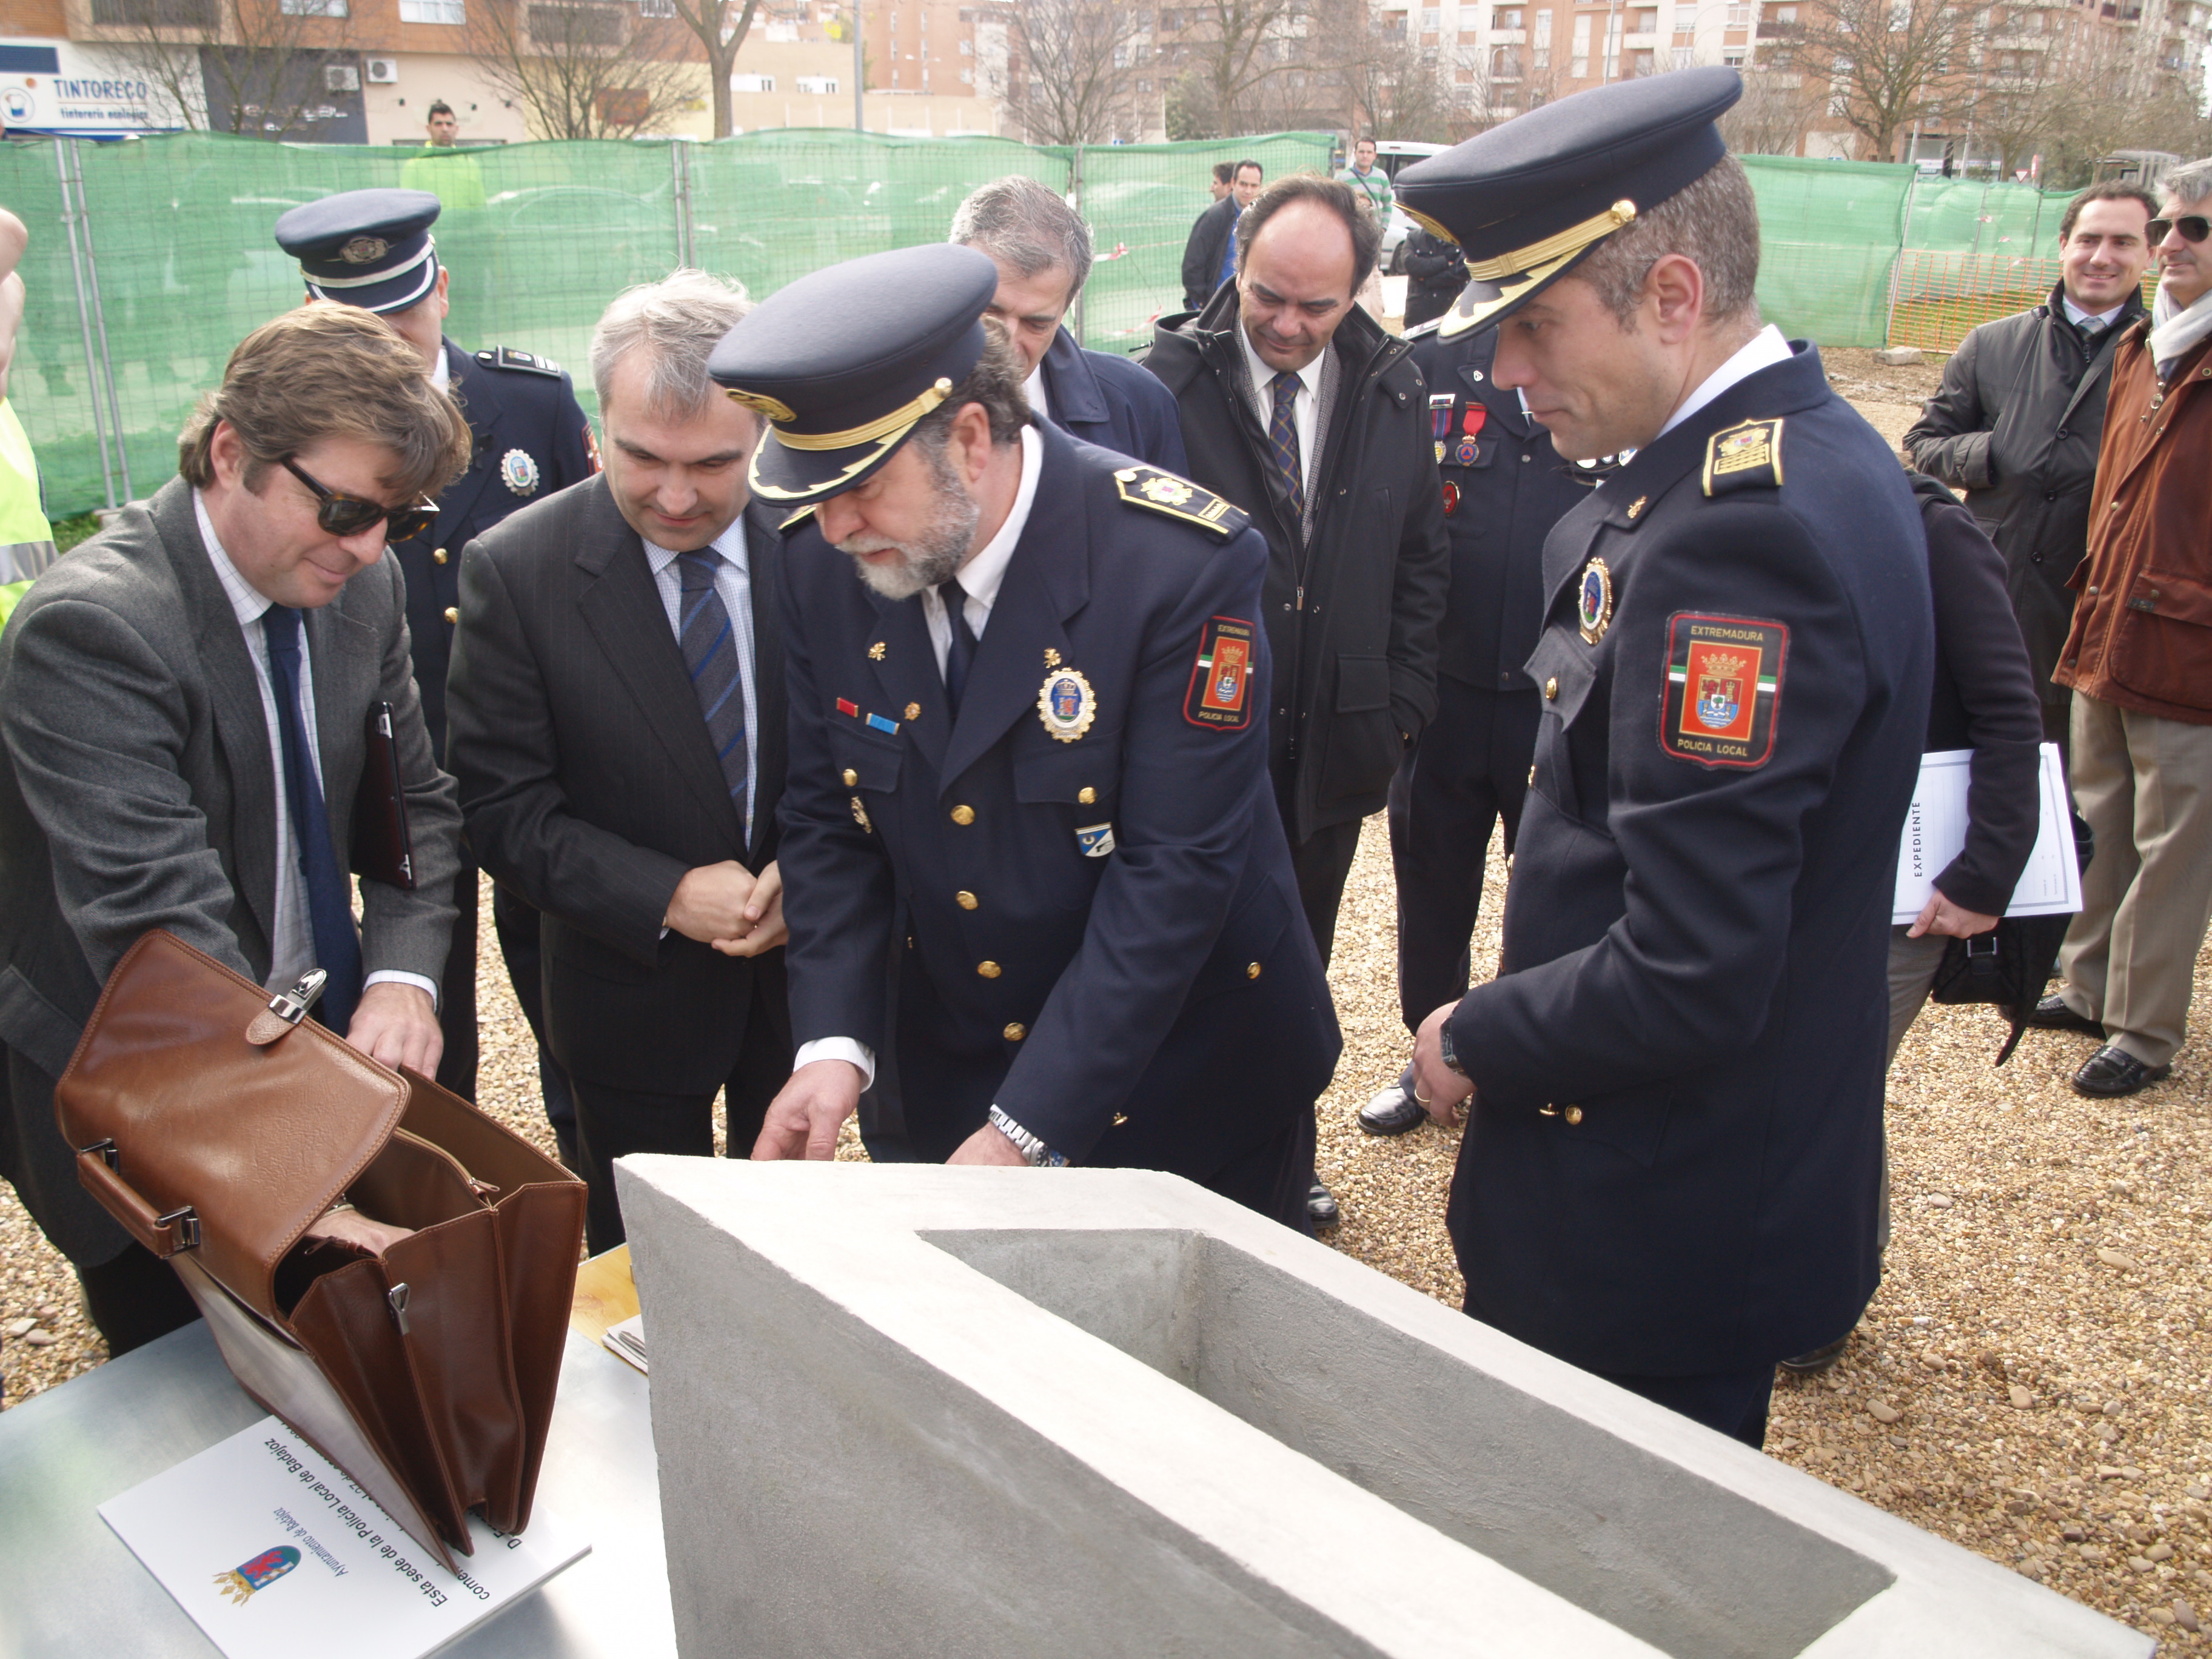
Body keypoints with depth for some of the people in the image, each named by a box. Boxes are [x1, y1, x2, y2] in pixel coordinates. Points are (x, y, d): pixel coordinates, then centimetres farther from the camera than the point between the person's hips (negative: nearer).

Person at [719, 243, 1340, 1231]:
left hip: (1194, 1084, -4)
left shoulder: (1182, 563, -26)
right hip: (955, 1081, 4)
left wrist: (1025, 1132, -28)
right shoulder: (826, 568, -8)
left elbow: (1175, 871, -26)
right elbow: (829, 817, 0)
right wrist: (834, 1041, -14)